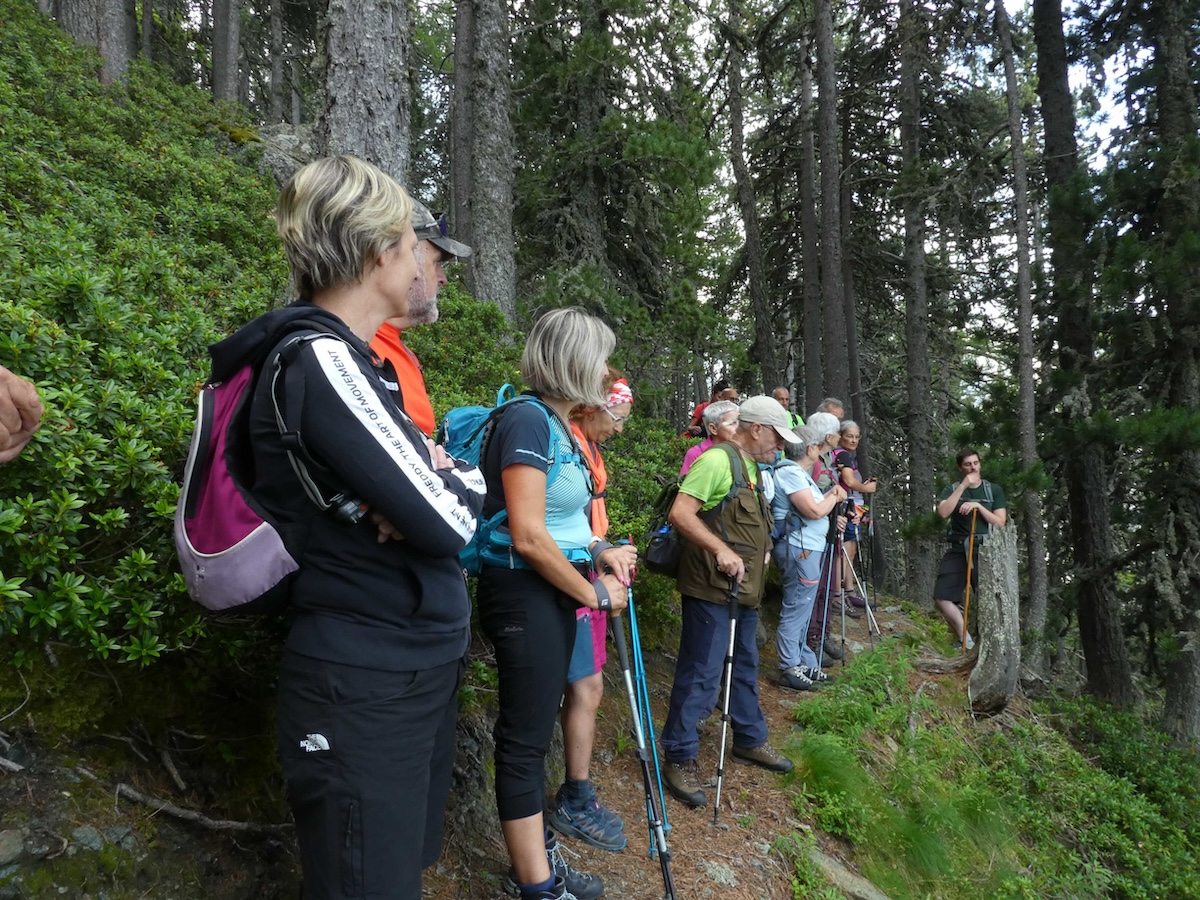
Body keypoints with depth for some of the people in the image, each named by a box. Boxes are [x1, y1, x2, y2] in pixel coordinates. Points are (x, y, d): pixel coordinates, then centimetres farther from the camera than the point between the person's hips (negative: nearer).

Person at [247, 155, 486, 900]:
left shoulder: (351, 360, 10)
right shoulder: (321, 360, -20)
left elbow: (423, 467, 11)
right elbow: (446, 524, -24)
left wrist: (442, 478, -12)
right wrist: (467, 481, -2)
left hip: (419, 664, 9)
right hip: (368, 682, -9)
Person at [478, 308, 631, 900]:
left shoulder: (558, 424, 10)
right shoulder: (528, 419, -18)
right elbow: (527, 538, -23)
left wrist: (597, 550, 5)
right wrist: (593, 592, -12)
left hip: (556, 591, 10)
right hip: (523, 593, -10)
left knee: (534, 732, 19)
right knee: (525, 738, 2)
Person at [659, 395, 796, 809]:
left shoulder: (750, 466, 15)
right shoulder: (718, 460, -16)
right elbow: (680, 513, -24)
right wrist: (721, 550, -31)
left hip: (742, 590, 10)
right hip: (711, 589, -10)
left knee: (745, 666, 22)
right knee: (700, 674, -4)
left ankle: (750, 740, 39)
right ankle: (680, 758, 9)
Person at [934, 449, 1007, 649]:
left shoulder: (994, 490, 9)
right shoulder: (952, 489, 10)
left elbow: (1000, 523, 1)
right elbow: (943, 512, -11)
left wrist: (978, 506, -11)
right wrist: (963, 486, -13)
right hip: (957, 551, 1)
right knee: (942, 597, -12)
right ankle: (966, 641, -4)